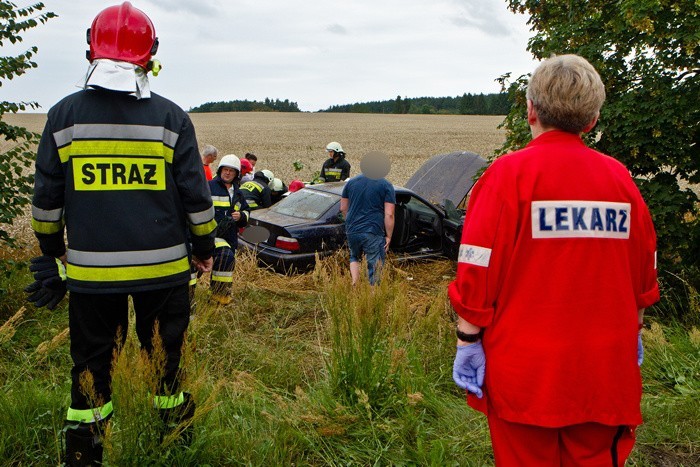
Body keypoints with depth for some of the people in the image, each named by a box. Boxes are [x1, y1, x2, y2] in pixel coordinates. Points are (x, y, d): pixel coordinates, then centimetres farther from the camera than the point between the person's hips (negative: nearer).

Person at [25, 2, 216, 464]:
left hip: (90, 269, 1)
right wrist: (205, 246, 12)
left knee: (91, 362, 14)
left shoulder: (63, 115, 0)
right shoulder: (171, 117, -4)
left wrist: (51, 249, 19)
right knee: (165, 356, 15)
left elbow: (46, 200, 5)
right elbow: (196, 195, -1)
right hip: (163, 267, 0)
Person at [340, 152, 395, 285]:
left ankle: (354, 284, 10)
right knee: (375, 268, 5)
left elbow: (343, 208, 14)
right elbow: (389, 215, -11)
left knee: (354, 257, 28)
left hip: (352, 231, 4)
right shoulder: (386, 186, -5)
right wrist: (388, 236, -4)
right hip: (374, 233, -4)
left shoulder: (351, 182, 8)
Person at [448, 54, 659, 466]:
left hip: (525, 372, -3)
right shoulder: (620, 177, 2)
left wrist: (467, 341, -4)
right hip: (605, 369, 4)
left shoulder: (509, 174, -11)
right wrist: (631, 335, 24)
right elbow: (644, 274, 10)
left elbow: (478, 271, -13)